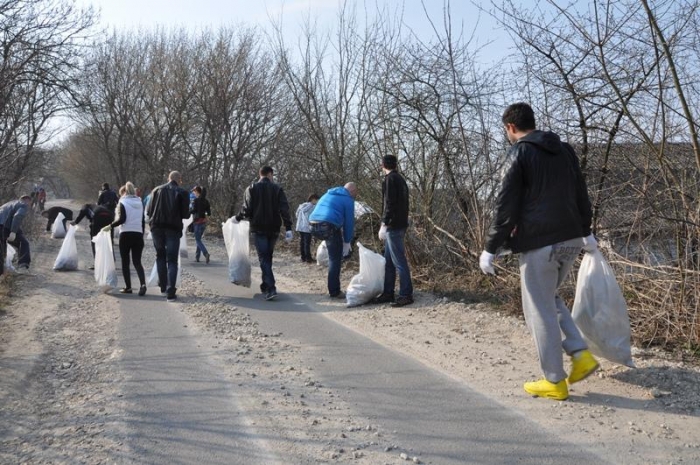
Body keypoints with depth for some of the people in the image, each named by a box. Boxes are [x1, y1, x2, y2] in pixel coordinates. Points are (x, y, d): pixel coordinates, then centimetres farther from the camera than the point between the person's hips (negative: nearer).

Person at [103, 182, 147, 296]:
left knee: (125, 262, 7)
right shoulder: (139, 203, 13)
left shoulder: (123, 203, -3)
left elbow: (122, 219, -15)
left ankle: (128, 287, 7)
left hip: (126, 235, -4)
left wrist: (110, 226, -7)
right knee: (137, 261, 3)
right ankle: (143, 284, -18)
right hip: (138, 235, 4)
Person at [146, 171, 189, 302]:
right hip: (173, 228, -2)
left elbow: (148, 211, 4)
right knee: (172, 261, 1)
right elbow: (185, 214, -6)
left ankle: (163, 287, 20)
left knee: (160, 256, 19)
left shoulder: (157, 190, 5)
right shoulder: (182, 192, -3)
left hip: (157, 227, 2)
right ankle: (170, 292, -7)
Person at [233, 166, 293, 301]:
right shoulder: (277, 189, 3)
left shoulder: (252, 188, 0)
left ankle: (271, 288, -19)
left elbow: (247, 208, -6)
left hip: (259, 229, -2)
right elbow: (284, 209, -6)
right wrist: (288, 228, -9)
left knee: (263, 258, -5)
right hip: (273, 229, 2)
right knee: (268, 257, 17)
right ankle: (265, 285, 25)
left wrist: (238, 218, 12)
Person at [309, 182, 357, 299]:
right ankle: (334, 291, 6)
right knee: (335, 259, 4)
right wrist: (347, 242, 12)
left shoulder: (328, 194, 30)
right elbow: (349, 222, 4)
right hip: (329, 226, -7)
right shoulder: (348, 200, 7)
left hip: (314, 225, 7)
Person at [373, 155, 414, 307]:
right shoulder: (400, 179, 18)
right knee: (389, 261, 13)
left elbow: (389, 203, -19)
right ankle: (388, 293, 17)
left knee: (399, 261, -7)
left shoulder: (390, 179, -10)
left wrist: (384, 224, -20)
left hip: (393, 226, -10)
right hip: (399, 225, 10)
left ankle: (406, 295, -4)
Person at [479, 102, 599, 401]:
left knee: (539, 311, 3)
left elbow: (505, 206, -11)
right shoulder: (565, 150, 14)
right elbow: (581, 195, 19)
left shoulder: (518, 154, -6)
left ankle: (555, 381, 10)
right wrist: (586, 232, 31)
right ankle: (581, 354, 13)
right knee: (549, 300, 24)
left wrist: (490, 249, -7)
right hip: (571, 240, 7)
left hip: (538, 244, -7)